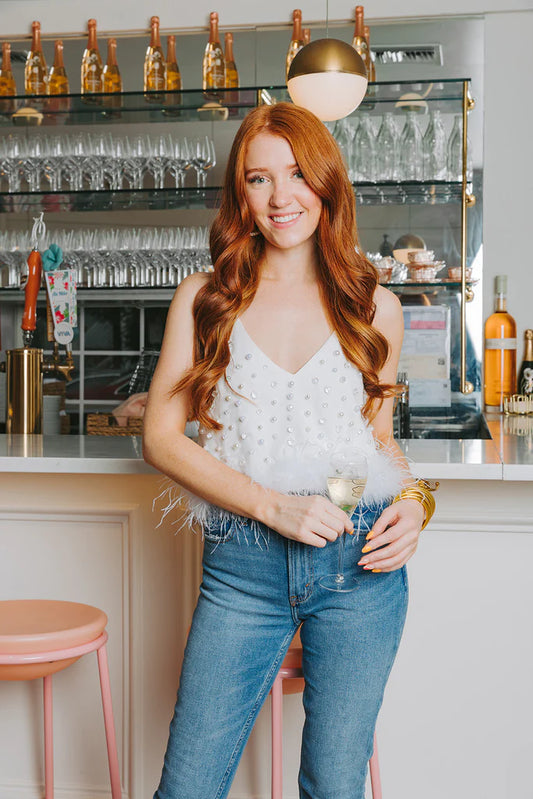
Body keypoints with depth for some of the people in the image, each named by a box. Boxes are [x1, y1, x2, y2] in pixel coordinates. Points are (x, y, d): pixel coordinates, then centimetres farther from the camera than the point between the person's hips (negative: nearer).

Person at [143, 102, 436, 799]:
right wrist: (274, 505, -13)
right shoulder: (203, 300, 4)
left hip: (361, 562, 1)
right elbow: (161, 437, -1)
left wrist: (412, 502, -4)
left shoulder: (373, 307, 7)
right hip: (243, 565, 0)